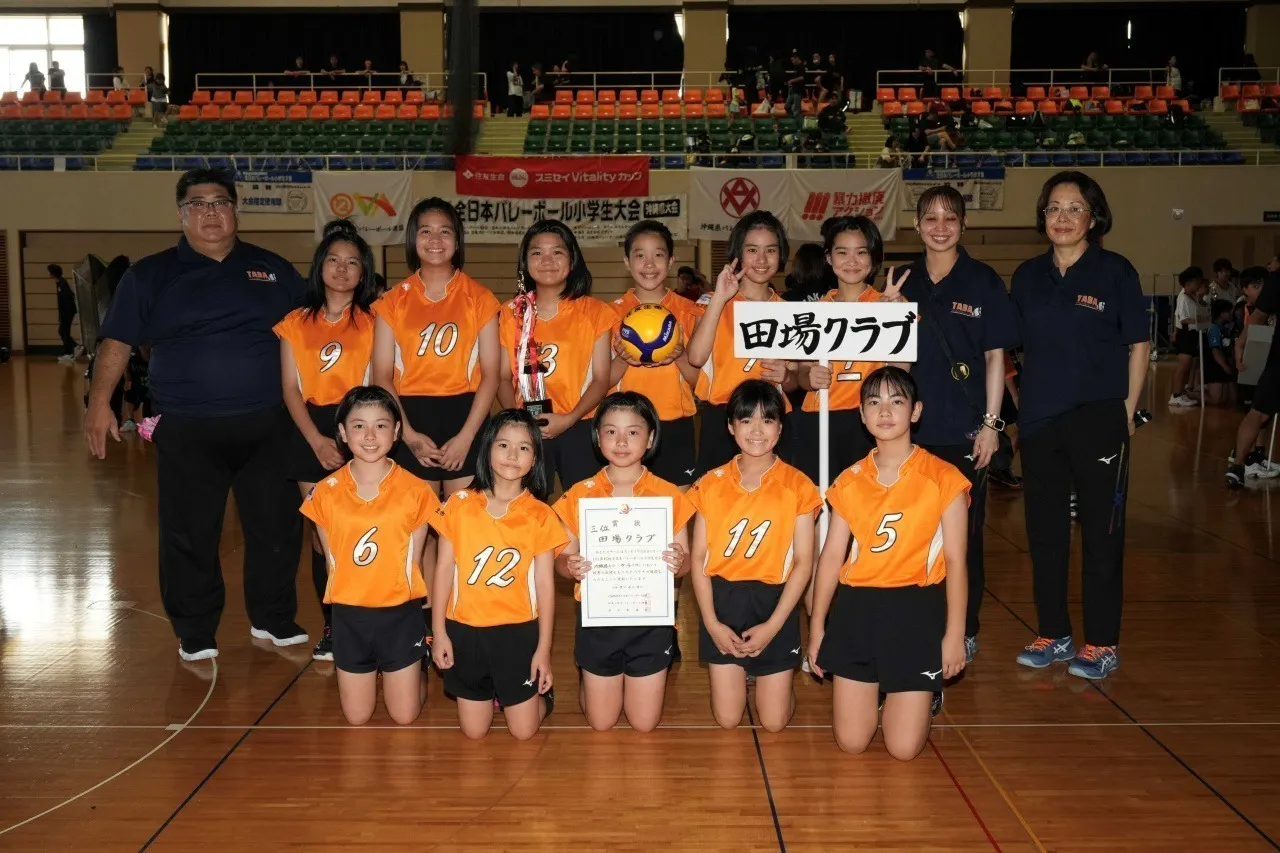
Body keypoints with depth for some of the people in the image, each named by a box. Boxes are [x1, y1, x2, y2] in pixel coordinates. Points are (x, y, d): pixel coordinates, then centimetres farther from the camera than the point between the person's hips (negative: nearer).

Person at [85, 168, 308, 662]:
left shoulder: (273, 270, 10)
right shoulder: (150, 276, 5)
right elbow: (117, 342, 3)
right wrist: (100, 402, -8)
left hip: (266, 426, 2)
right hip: (186, 432, -1)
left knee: (277, 528, 7)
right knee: (190, 537, 4)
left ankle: (274, 620, 25)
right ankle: (195, 634, 20)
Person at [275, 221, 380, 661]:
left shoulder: (373, 320, 4)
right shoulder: (297, 324, 10)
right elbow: (290, 389, 4)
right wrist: (316, 439, -8)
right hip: (312, 434, 2)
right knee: (322, 533, 5)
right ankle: (332, 625, 15)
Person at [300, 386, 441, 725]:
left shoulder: (416, 492, -11)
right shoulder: (325, 493, -7)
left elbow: (411, 560, -4)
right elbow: (333, 561, 2)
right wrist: (355, 590, -1)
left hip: (400, 614, -1)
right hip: (349, 614, 2)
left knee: (405, 716, 8)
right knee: (357, 717, 12)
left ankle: (418, 671, 39)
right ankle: (374, 672, 42)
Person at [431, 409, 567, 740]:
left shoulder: (540, 516, -5)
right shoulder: (460, 505, -3)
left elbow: (545, 584, -4)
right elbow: (444, 569, 1)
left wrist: (544, 647, -5)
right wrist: (439, 632, 0)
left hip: (518, 632, -1)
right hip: (466, 630, 1)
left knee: (524, 731, 5)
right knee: (473, 730, 10)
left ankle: (542, 692, 35)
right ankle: (491, 693, 40)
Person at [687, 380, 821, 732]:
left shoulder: (797, 486, -5)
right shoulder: (711, 484, 0)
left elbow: (803, 563, -6)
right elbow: (698, 558, 0)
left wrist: (772, 626, -12)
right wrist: (711, 623, -8)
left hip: (774, 602, -1)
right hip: (723, 601, 1)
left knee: (774, 721, 2)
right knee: (727, 719, 4)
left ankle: (763, 674, 34)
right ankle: (741, 674, 36)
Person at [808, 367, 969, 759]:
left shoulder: (943, 478, -5)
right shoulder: (850, 481, 4)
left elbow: (955, 561, -4)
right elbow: (832, 556, 7)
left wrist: (954, 634, -7)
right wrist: (817, 626, 7)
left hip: (916, 611, -3)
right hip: (856, 609, 3)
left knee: (903, 748, -2)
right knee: (850, 742, 4)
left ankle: (926, 692, 29)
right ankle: (878, 689, 35)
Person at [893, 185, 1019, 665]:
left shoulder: (982, 281, 0)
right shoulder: (904, 283, 8)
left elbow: (995, 356, -1)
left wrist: (990, 423, -7)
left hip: (964, 427, -3)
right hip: (913, 426, 3)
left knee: (963, 531, 4)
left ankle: (965, 631, 18)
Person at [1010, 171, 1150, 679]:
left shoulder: (1115, 271, -3)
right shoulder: (1028, 276, 8)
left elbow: (1139, 344, 0)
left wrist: (1128, 408, -5)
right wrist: (1025, 403, 7)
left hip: (1099, 419, -4)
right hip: (1039, 421, 4)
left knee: (1101, 531, 2)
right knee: (1044, 530, 10)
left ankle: (1102, 644, 14)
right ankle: (1053, 636, 23)